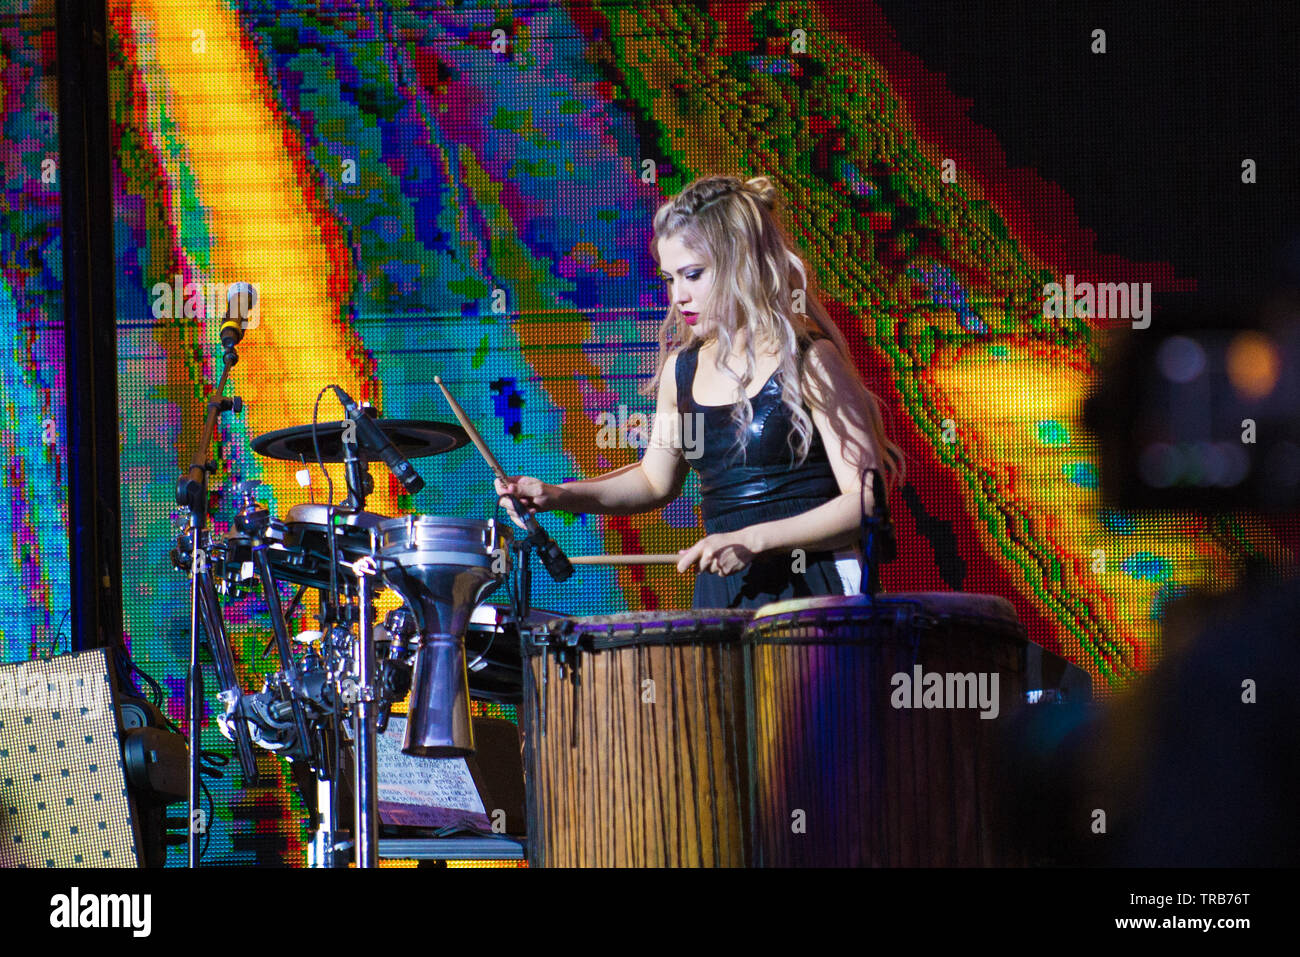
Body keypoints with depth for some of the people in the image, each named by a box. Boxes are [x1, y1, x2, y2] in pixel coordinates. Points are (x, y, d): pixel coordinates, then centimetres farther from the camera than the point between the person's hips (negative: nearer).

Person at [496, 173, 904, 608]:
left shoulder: (808, 362, -8)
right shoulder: (682, 369, 11)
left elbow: (868, 500, -13)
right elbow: (655, 481, 26)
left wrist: (753, 540, -20)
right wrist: (559, 496, 11)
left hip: (814, 590, -6)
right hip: (722, 593, 6)